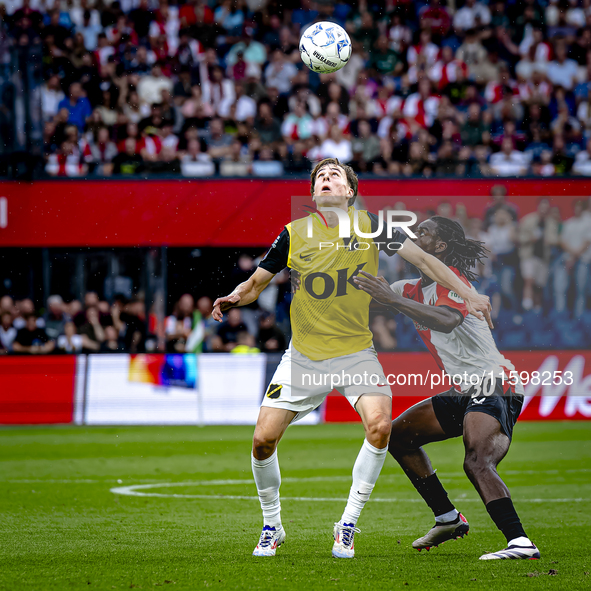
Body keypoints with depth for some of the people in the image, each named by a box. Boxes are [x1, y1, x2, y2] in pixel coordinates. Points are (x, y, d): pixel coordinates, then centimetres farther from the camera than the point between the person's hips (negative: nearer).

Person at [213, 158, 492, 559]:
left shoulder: (370, 225, -1)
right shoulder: (294, 234, 0)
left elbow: (423, 259, 3)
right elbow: (256, 283, 9)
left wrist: (469, 295, -2)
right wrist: (234, 299, -13)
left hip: (355, 352, -1)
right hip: (303, 356, 1)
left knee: (380, 424, -25)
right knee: (263, 439, -7)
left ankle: (348, 526, -9)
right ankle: (272, 526, 18)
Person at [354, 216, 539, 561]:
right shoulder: (417, 288, 16)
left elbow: (447, 321, -35)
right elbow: (368, 292, 25)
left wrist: (392, 299, -38)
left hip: (495, 387, -10)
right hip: (467, 392, 10)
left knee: (477, 463, -32)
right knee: (399, 436, 19)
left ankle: (521, 544, -41)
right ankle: (448, 519, 22)